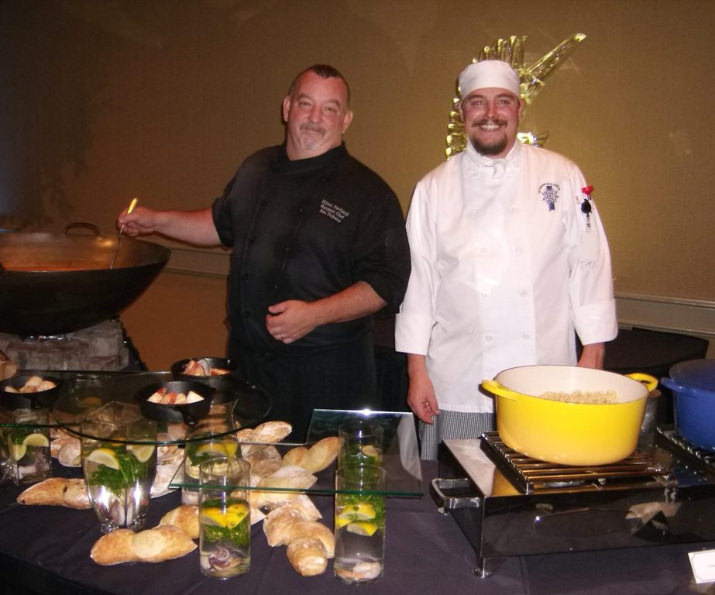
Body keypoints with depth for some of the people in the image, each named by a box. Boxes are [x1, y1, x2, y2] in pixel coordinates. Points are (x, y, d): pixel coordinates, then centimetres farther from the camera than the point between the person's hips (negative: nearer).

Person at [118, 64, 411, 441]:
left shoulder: (366, 192, -11)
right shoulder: (257, 170, 8)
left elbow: (387, 283, -14)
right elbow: (222, 225, 25)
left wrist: (315, 315, -22)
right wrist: (156, 221, 19)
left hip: (325, 373, -5)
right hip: (247, 360, 5)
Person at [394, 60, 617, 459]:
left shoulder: (562, 177, 3)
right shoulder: (435, 188, 4)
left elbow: (590, 265, 4)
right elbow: (418, 280, 3)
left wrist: (593, 355, 1)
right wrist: (417, 370, 2)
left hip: (545, 383, 0)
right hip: (458, 387, 0)